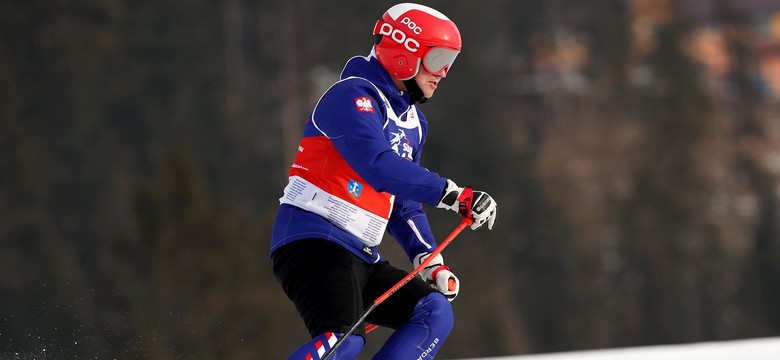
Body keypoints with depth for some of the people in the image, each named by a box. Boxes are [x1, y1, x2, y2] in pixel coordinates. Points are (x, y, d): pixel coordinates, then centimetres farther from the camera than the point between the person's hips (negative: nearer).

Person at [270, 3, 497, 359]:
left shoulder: (412, 122, 22)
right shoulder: (352, 96, -9)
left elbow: (404, 203, 27)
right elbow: (378, 165, -26)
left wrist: (429, 261, 12)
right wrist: (452, 194, -30)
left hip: (362, 257, 10)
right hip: (314, 240, -10)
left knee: (434, 313, -1)